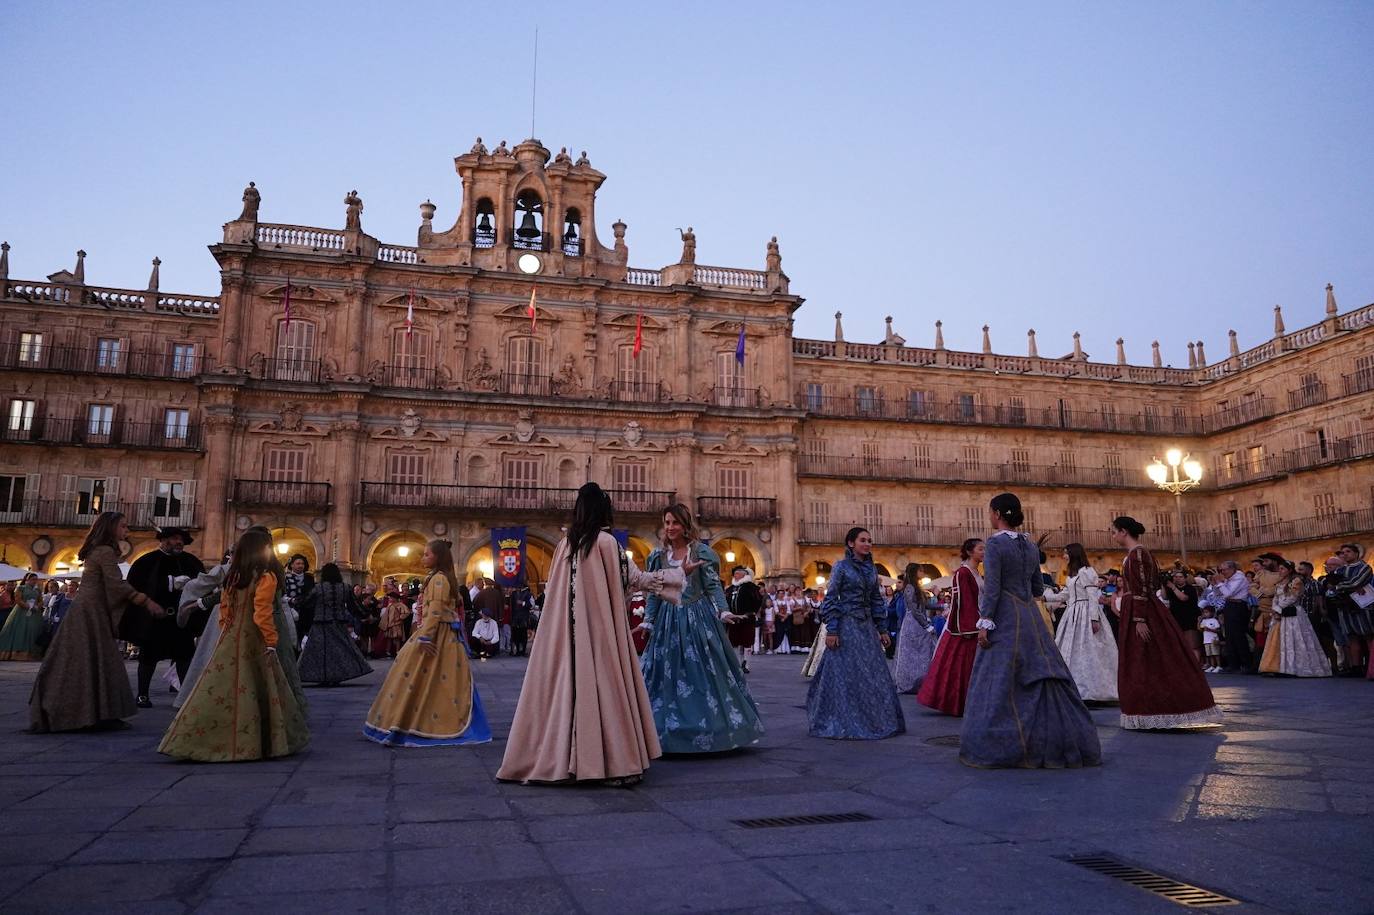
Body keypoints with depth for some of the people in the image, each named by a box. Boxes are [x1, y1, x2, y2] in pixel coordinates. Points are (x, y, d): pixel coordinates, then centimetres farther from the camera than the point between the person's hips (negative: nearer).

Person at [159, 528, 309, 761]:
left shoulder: (232, 577, 10)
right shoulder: (265, 577, -11)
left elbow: (224, 611, 14)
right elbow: (262, 614, -18)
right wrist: (272, 641, -13)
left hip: (229, 642, 6)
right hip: (253, 643, -6)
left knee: (220, 692, 8)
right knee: (260, 693, 2)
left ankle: (193, 740, 7)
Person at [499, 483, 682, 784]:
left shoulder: (565, 545, 8)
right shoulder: (607, 542, -7)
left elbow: (552, 590, 14)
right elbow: (636, 579, -1)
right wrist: (679, 573, 8)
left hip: (566, 633, 5)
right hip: (601, 630, -5)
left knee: (566, 684, 8)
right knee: (602, 686, -3)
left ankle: (557, 758, 10)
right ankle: (614, 761, -2)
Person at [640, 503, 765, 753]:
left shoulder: (702, 552, -1)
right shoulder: (659, 555, 8)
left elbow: (713, 586, -3)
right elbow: (654, 592, 11)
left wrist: (723, 610, -16)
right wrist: (648, 620, 4)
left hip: (699, 619, -3)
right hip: (669, 621, 3)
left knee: (704, 673, 0)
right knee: (668, 674, 3)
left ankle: (710, 731, 10)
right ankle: (669, 731, 12)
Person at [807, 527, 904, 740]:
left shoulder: (871, 569, 11)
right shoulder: (841, 566, -6)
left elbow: (876, 600, 16)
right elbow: (830, 598, -8)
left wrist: (881, 629, 12)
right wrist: (831, 630, -15)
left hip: (867, 626, 6)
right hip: (847, 625, -6)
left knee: (873, 674, 6)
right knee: (846, 674, -2)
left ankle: (873, 721, 17)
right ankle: (843, 724, 8)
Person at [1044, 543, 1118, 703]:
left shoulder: (1086, 572, -9)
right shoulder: (1073, 574, 19)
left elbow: (1093, 597, -14)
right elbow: (1063, 595, 22)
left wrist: (1094, 619, -20)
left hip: (1085, 614, -9)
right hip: (1073, 615, 9)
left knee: (1086, 652, -7)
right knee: (1072, 652, 6)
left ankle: (1091, 691, -2)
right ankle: (1077, 690, 8)